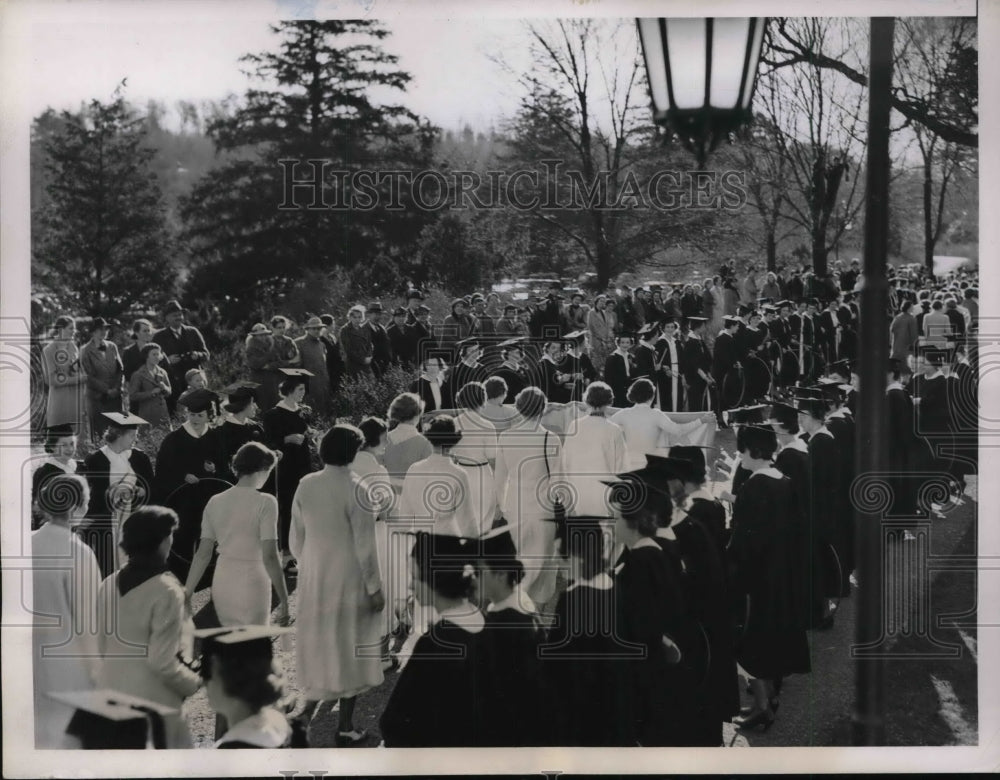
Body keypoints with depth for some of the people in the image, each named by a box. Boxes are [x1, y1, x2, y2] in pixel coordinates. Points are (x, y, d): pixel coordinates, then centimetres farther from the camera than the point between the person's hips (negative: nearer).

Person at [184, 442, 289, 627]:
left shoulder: (215, 502, 2)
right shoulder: (265, 503, -13)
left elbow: (203, 553, 2)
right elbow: (269, 557, -17)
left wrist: (187, 592, 9)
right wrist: (284, 600, -13)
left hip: (222, 583, 5)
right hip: (252, 584, -5)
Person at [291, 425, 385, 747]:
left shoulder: (305, 486, -3)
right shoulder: (356, 489, -18)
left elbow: (296, 539, 4)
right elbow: (365, 545, -16)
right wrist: (375, 587, -8)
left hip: (314, 578, 5)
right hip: (349, 580, -4)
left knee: (318, 642, 17)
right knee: (350, 646, 7)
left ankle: (310, 710, 20)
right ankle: (345, 728, 12)